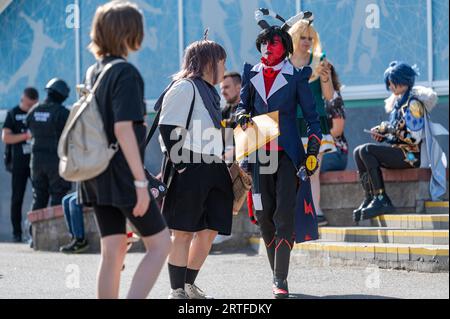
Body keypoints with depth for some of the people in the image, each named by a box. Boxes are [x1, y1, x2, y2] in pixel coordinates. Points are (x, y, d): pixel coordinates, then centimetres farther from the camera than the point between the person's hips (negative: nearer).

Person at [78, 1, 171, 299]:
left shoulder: (93, 72, 12)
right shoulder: (125, 72, -13)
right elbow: (123, 129, -20)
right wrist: (141, 181, -20)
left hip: (97, 176, 8)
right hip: (122, 176, -8)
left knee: (113, 251, 9)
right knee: (160, 243, 1)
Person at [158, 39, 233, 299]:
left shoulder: (211, 92, 21)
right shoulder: (186, 87, -8)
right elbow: (168, 127, -14)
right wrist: (180, 165, -18)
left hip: (213, 169, 9)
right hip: (191, 169, -9)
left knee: (210, 231, 10)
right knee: (184, 232, -5)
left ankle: (189, 285, 23)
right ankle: (177, 291, 0)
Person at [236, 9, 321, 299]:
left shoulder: (296, 77, 0)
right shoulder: (251, 75, 9)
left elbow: (312, 116, 4)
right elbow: (244, 104, 19)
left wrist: (313, 151, -3)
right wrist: (243, 116, -5)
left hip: (288, 153, -4)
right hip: (260, 153, 4)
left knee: (285, 214, -12)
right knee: (264, 214, 3)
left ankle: (280, 279, -12)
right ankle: (276, 272, 16)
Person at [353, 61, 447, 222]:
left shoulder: (413, 103, -11)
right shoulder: (398, 102, 17)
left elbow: (414, 137, -19)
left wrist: (389, 129, -14)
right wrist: (384, 135, 3)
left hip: (412, 154, -9)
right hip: (400, 152, 9)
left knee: (366, 150, -22)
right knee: (358, 152, -2)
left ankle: (381, 200, -23)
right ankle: (369, 198, -11)